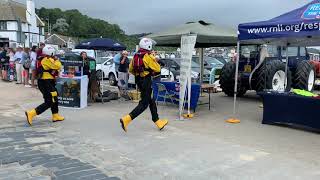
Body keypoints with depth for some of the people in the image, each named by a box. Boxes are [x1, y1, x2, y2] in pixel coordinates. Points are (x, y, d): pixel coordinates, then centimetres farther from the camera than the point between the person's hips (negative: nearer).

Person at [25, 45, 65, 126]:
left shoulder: (44, 60, 14)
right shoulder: (48, 60, -16)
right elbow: (58, 66, -21)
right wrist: (56, 60, -4)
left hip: (45, 82, 10)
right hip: (46, 83, -10)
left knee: (54, 100, 20)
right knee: (49, 102, -6)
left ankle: (56, 116, 30)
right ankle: (31, 113, -9)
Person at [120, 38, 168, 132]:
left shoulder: (136, 56, 8)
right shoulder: (148, 56, -15)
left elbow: (130, 69, 12)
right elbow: (157, 69, -10)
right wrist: (154, 60, 6)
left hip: (138, 81, 9)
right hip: (146, 81, -9)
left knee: (151, 101, 17)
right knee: (144, 104, -3)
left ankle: (158, 122, 27)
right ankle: (126, 119, -13)